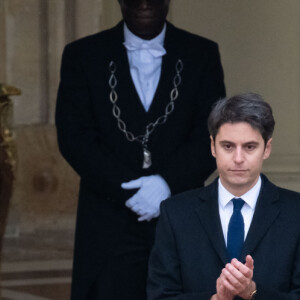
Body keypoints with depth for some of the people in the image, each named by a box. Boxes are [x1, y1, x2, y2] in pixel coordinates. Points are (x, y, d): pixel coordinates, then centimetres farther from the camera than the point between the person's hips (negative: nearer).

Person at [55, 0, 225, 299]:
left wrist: (168, 183, -14)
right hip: (110, 226, -1)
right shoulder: (82, 56, 8)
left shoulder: (202, 54, 10)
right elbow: (74, 138, -1)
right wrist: (131, 192, -12)